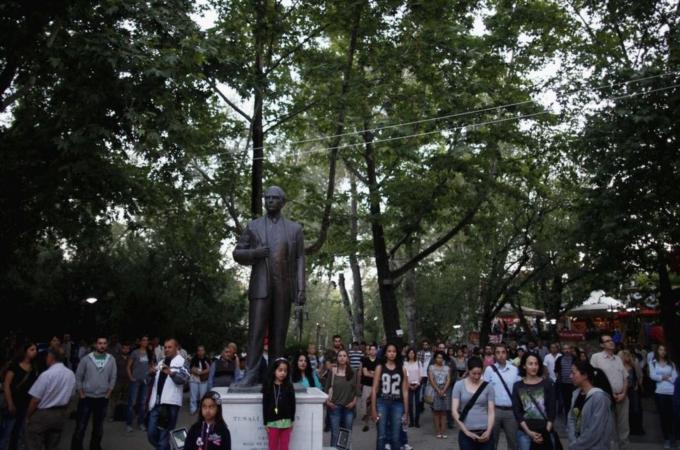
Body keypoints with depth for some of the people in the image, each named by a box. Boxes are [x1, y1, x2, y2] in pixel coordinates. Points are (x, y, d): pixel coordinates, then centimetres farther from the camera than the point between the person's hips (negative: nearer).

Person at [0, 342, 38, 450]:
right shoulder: (15, 365, -9)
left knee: (18, 434, 15)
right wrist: (10, 404, -15)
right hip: (14, 405, -5)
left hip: (26, 406, 5)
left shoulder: (34, 369, 6)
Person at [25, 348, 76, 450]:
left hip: (43, 414, -6)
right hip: (62, 414, 6)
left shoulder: (46, 374, -21)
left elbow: (35, 400, -17)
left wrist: (28, 416, -3)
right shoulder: (71, 374, -2)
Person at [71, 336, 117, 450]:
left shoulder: (111, 360, -1)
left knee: (98, 427, 13)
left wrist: (107, 395, 0)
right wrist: (81, 395, -5)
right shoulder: (86, 359, -6)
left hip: (102, 399, 2)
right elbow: (78, 377, -2)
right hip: (86, 398, -2)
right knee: (80, 426, 2)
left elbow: (113, 379, 4)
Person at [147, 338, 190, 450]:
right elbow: (152, 382, 24)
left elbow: (184, 378, -19)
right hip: (156, 403, 6)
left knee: (164, 436, -4)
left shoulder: (182, 362, 0)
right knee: (151, 434, 8)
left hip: (170, 403, -6)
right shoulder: (161, 362, 21)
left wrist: (171, 372, -38)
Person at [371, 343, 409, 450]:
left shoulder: (402, 369, 6)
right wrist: (373, 409, -5)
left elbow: (405, 391, 6)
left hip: (397, 404, 1)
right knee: (381, 436, 0)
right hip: (382, 403, -1)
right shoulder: (380, 367, 2)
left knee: (396, 437, 5)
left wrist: (406, 412, 4)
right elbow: (374, 389, 1)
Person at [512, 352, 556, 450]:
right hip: (524, 432, 0)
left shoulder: (548, 383, 2)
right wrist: (529, 432, -10)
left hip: (546, 431, 0)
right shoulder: (518, 386, 3)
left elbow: (552, 409, 0)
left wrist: (546, 432, -7)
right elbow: (517, 411, -1)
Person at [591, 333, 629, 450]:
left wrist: (623, 393, -3)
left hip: (622, 397, 5)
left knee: (624, 427, 13)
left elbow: (625, 378, 12)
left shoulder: (618, 359, 12)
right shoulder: (596, 357, -7)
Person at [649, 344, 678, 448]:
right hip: (660, 392, 0)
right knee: (663, 416, 3)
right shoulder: (653, 363, 9)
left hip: (672, 392, 0)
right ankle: (666, 439, 12)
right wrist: (666, 377, -1)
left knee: (675, 415, -2)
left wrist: (662, 377, -8)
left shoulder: (671, 364, 12)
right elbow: (652, 376, -4)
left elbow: (675, 378, 1)